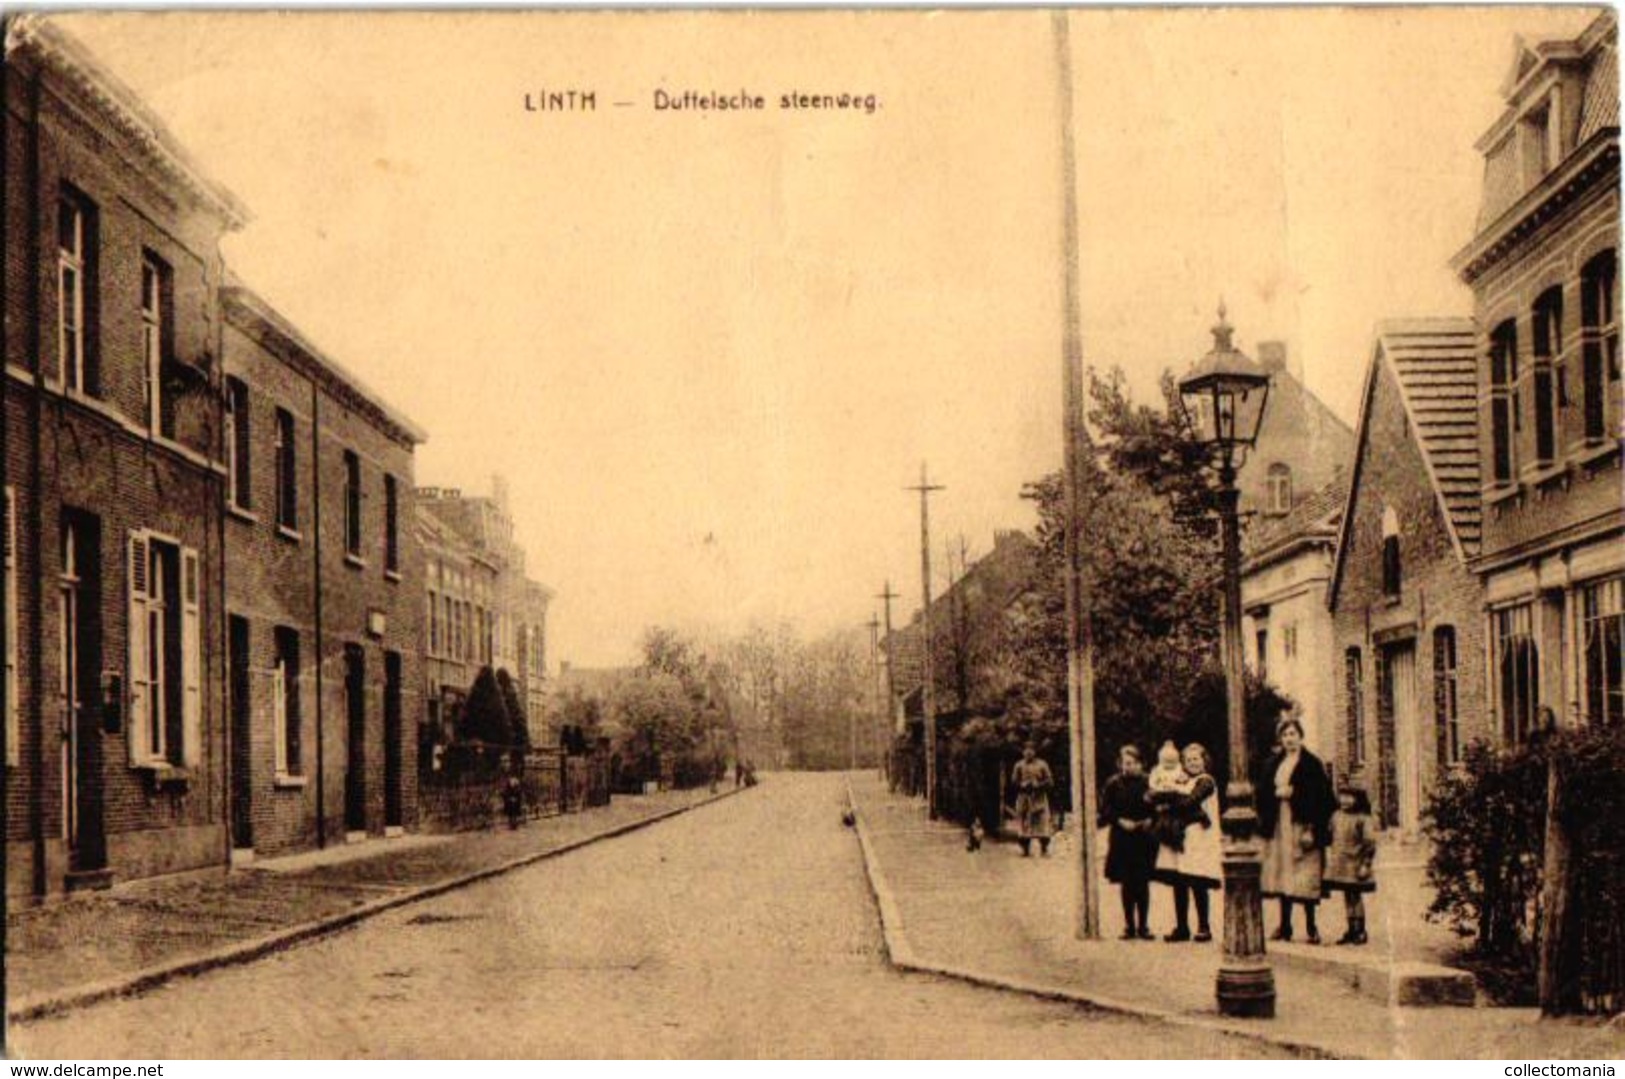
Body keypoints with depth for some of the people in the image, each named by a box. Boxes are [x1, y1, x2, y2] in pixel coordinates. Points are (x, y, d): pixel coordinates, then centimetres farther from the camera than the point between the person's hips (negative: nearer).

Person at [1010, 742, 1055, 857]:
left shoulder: (1042, 765, 1)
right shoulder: (1019, 766, 6)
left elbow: (1050, 781, -1)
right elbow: (1013, 781, 7)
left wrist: (1038, 785, -16)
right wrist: (1021, 785, -12)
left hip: (1039, 799, -1)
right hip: (1024, 799, 1)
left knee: (1042, 824, -6)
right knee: (1024, 825, 1)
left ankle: (1044, 850, -1)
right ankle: (1026, 850, 8)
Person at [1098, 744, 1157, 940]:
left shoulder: (1147, 783, 2)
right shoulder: (1113, 785, 1)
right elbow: (1105, 811, -1)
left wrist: (1150, 820, -9)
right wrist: (1120, 821, -14)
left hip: (1144, 839, 0)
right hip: (1121, 840, 0)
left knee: (1143, 884, 2)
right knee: (1126, 885, 5)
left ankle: (1143, 926, 9)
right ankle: (1129, 926, 12)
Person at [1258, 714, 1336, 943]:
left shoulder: (1312, 764, -2)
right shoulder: (1273, 763, 13)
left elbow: (1321, 795, -8)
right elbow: (1262, 790, 11)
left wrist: (1294, 793, -14)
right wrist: (1277, 793, -7)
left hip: (1301, 824, -5)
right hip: (1279, 826, 5)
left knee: (1305, 878, -7)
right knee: (1281, 874, 6)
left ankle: (1311, 927, -2)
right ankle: (1285, 925, 13)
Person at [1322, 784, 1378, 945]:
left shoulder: (1362, 819, -11)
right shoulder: (1336, 816, 8)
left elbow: (1370, 843, -12)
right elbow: (1330, 839, 17)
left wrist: (1366, 865, -14)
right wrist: (1328, 860, 15)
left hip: (1354, 865, -6)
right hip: (1339, 864, 6)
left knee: (1355, 896, -1)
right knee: (1347, 897, 11)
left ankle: (1360, 931, 7)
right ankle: (1351, 930, 18)